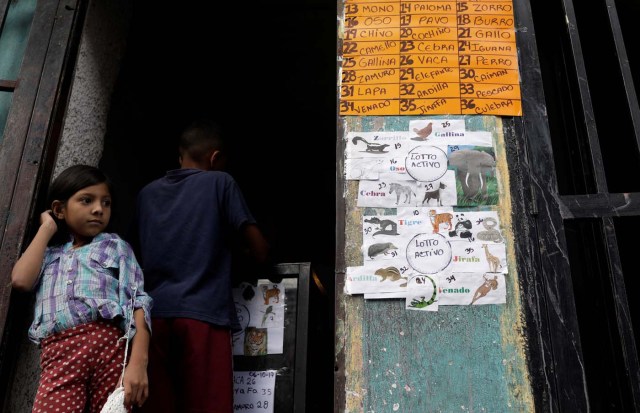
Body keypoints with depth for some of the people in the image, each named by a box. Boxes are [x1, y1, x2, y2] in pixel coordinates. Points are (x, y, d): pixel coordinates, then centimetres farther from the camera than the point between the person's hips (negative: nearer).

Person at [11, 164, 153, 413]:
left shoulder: (116, 246, 16)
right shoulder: (49, 254, 25)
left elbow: (138, 302, 4)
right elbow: (21, 280, 3)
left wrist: (138, 362, -12)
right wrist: (47, 228, 16)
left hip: (109, 344, -1)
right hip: (58, 355, 2)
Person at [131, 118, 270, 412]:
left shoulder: (147, 192, 18)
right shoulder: (220, 182, 5)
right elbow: (260, 252, 3)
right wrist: (236, 250, 25)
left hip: (152, 313, 5)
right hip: (202, 312, -5)